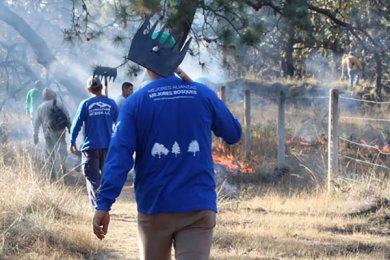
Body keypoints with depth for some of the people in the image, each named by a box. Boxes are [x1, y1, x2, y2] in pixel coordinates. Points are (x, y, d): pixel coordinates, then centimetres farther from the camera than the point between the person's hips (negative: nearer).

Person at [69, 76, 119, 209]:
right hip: (108, 146, 2)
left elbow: (76, 124, -3)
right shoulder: (111, 103, 0)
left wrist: (72, 142, 8)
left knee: (92, 178, 2)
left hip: (91, 147, -2)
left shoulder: (85, 104, -3)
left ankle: (96, 206, -11)